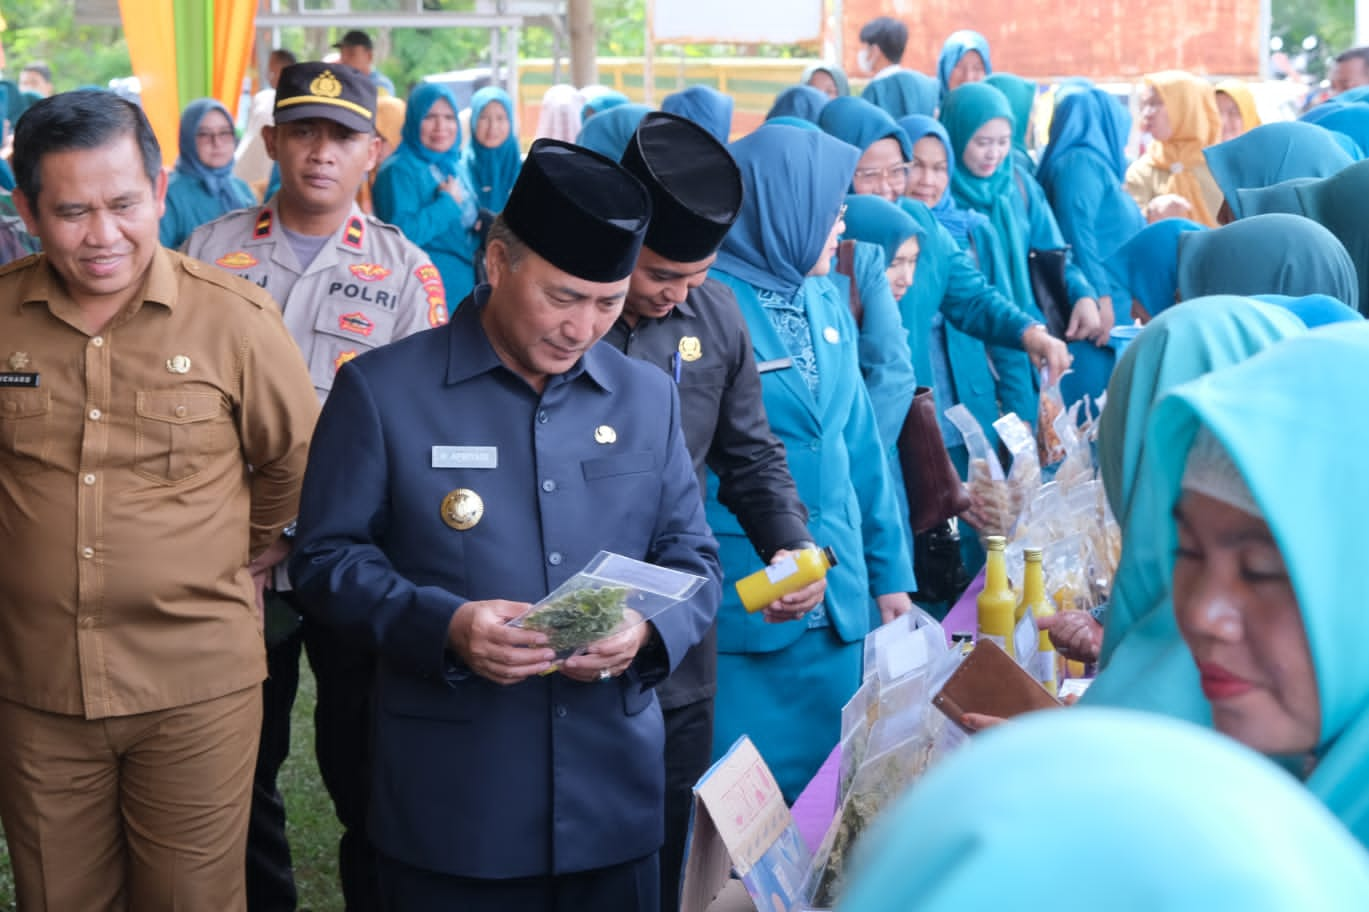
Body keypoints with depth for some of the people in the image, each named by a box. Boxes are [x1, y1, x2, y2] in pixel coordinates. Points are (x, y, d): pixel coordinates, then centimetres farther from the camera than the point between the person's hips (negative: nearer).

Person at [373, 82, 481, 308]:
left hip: (466, 288, 8)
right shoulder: (398, 171, -12)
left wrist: (481, 226, 3)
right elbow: (400, 233, -24)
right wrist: (448, 203, -15)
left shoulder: (455, 168, 13)